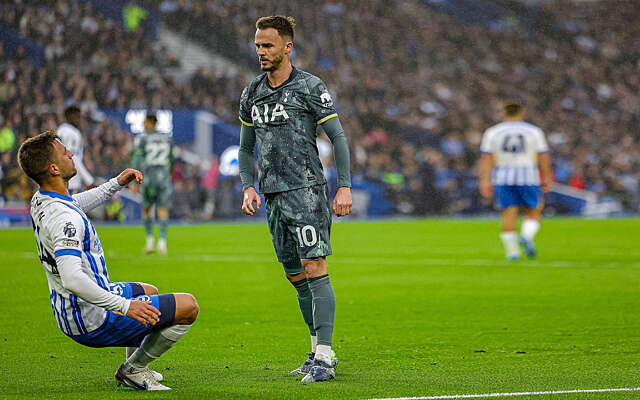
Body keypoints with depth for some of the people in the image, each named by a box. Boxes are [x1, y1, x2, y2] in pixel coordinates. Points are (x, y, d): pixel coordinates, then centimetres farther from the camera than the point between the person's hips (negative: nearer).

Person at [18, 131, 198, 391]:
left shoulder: (40, 201, 1)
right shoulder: (64, 218, -31)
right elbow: (72, 278, -42)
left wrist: (116, 184, 19)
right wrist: (125, 306, -39)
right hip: (93, 324, -10)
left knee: (149, 292, 34)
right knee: (188, 306, -6)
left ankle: (135, 367, 32)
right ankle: (134, 369, 5)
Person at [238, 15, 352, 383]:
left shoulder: (310, 87, -5)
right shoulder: (252, 94, 13)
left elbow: (338, 137, -3)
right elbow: (246, 149, 22)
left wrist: (345, 187, -10)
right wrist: (249, 187, 7)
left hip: (307, 190, -7)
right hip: (273, 196, 7)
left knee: (315, 270, -13)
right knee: (296, 277, 9)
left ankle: (324, 359, -15)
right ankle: (320, 351, 18)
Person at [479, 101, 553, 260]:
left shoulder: (492, 132, 6)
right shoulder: (534, 131, 4)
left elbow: (487, 159, 0)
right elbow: (543, 158, 2)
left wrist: (485, 181, -2)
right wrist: (547, 178, 8)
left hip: (502, 180, 1)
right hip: (528, 178, -1)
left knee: (508, 216, 2)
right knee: (533, 214, 9)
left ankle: (512, 252, -2)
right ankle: (527, 237, -16)